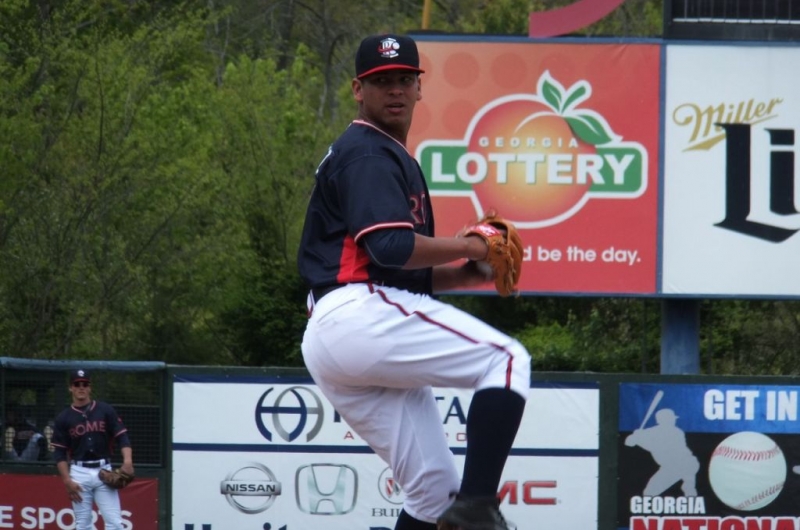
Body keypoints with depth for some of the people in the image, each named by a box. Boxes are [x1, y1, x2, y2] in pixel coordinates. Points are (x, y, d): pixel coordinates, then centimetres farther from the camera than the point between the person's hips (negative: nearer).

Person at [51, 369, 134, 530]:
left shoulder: (106, 411, 5)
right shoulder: (64, 418, 4)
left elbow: (122, 437, 0)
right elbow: (59, 453, 3)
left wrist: (127, 461, -18)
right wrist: (67, 481, -7)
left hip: (104, 471, 0)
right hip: (79, 473, 0)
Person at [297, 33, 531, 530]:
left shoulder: (389, 156, 30)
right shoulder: (367, 154, -2)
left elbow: (403, 273, 29)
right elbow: (392, 246, -18)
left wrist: (465, 273, 13)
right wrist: (468, 245, -6)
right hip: (362, 317, -10)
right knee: (507, 359, -15)